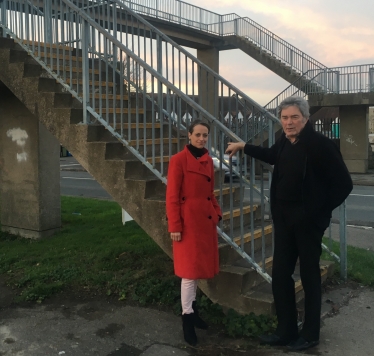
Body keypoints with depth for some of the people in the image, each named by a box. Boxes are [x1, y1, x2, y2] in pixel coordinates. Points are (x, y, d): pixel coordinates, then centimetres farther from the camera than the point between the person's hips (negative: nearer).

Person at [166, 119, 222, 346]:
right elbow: (172, 196, -11)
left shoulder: (208, 161, 11)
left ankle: (193, 309, 31)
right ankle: (187, 318, 11)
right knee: (190, 269, -2)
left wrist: (217, 213, 10)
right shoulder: (179, 160, -10)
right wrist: (174, 226, -14)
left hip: (206, 221, 7)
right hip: (188, 222, -7)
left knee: (200, 267, 15)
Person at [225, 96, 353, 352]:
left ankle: (310, 334, 25)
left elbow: (343, 183, -16)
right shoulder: (284, 142, 3)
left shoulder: (320, 144, -18)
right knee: (280, 275, 12)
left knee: (309, 276, 8)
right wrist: (243, 146, 29)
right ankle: (286, 331, 28)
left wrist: (321, 210, -9)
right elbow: (272, 156, 28)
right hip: (284, 218, 7)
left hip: (308, 220, -7)